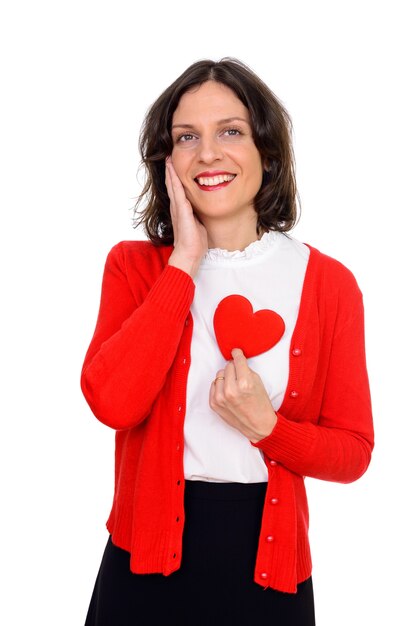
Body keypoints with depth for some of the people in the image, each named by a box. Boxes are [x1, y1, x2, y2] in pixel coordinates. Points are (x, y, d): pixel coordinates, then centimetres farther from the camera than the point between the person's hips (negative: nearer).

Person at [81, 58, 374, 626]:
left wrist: (265, 426, -20)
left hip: (268, 563, 1)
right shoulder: (134, 265, -3)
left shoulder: (328, 284, -4)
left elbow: (353, 452, -1)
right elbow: (111, 403, -20)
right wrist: (186, 261, -17)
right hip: (146, 557, 0)